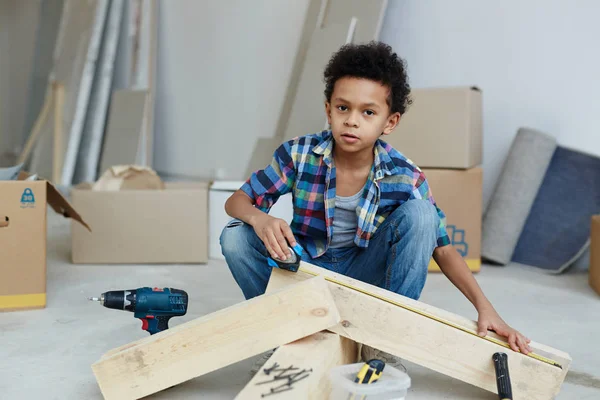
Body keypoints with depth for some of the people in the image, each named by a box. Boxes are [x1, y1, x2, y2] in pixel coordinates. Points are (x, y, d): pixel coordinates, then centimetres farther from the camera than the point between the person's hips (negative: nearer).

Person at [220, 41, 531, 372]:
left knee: (419, 215, -24)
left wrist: (485, 308, -23)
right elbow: (236, 201, -11)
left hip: (364, 275, 0)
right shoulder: (299, 154, -18)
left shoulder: (405, 177, -18)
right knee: (235, 237, -24)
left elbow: (443, 249, -11)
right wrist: (260, 220, -37)